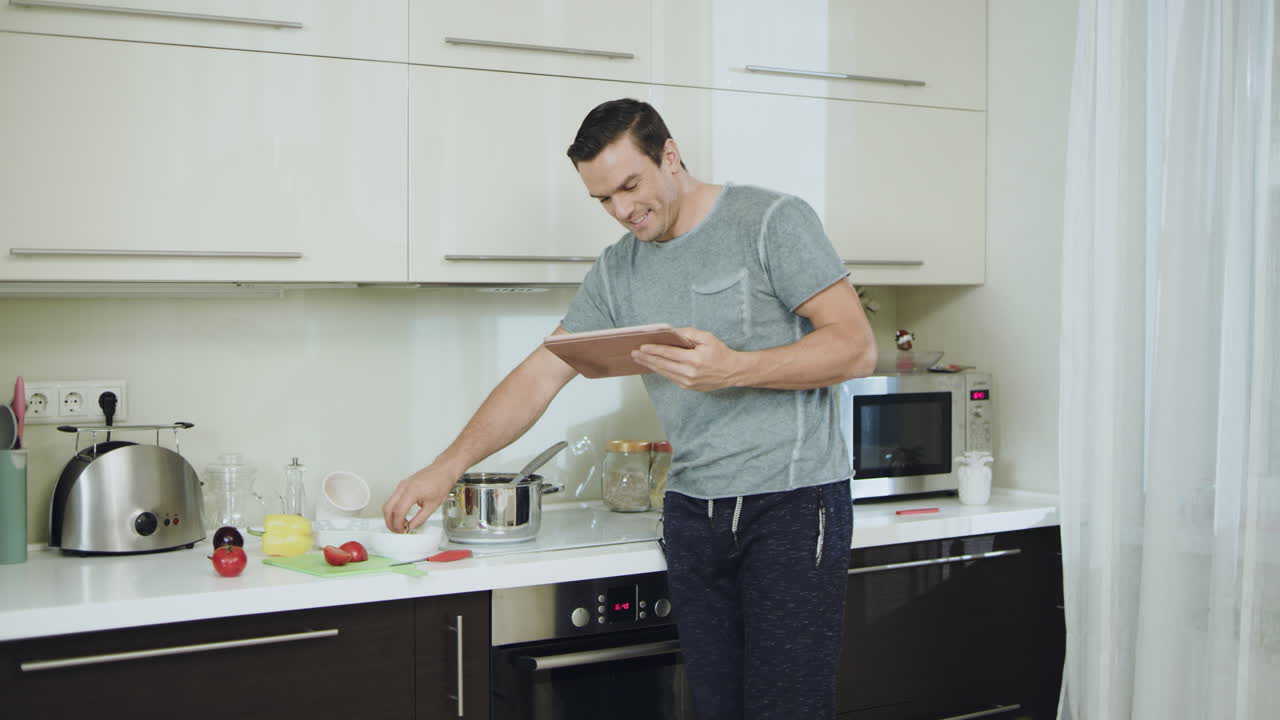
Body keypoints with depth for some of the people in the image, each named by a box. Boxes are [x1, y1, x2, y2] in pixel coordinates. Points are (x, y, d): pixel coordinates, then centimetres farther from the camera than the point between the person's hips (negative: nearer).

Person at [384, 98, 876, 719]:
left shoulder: (771, 220, -5)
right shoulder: (617, 270, 11)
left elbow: (855, 347, -10)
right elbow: (541, 373, 12)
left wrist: (734, 369, -23)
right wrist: (449, 465, 4)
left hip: (792, 501, -5)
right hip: (692, 510, 5)